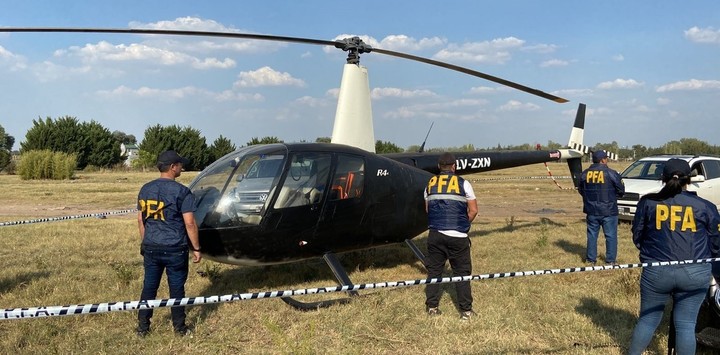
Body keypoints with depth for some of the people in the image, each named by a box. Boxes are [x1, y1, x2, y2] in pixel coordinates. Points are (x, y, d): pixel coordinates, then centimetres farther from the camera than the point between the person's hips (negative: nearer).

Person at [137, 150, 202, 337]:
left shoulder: (145, 189, 6)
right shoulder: (181, 191, -12)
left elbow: (141, 220, 12)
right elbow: (189, 223, -14)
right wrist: (196, 248, -5)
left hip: (151, 248, 5)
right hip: (175, 249, -4)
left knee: (149, 287, 13)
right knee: (176, 288, 7)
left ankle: (142, 327, 20)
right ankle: (179, 327, 17)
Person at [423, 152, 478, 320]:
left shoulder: (430, 184, 11)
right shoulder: (463, 183, 1)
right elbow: (473, 210, 0)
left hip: (435, 235, 3)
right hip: (458, 236, -2)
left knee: (433, 270, 12)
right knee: (462, 272, 6)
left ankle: (432, 307, 16)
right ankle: (466, 310, 10)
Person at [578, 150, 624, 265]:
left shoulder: (585, 173, 1)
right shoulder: (611, 173, -11)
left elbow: (580, 190, 11)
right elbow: (621, 190, -3)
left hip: (591, 211, 4)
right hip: (608, 211, -4)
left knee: (592, 234, 12)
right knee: (610, 235, 7)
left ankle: (591, 259, 16)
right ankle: (610, 260, 10)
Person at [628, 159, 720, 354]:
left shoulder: (648, 202, 1)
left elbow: (637, 236, 8)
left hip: (656, 271, 1)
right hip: (695, 273, 0)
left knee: (648, 319, 14)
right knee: (686, 324, 7)